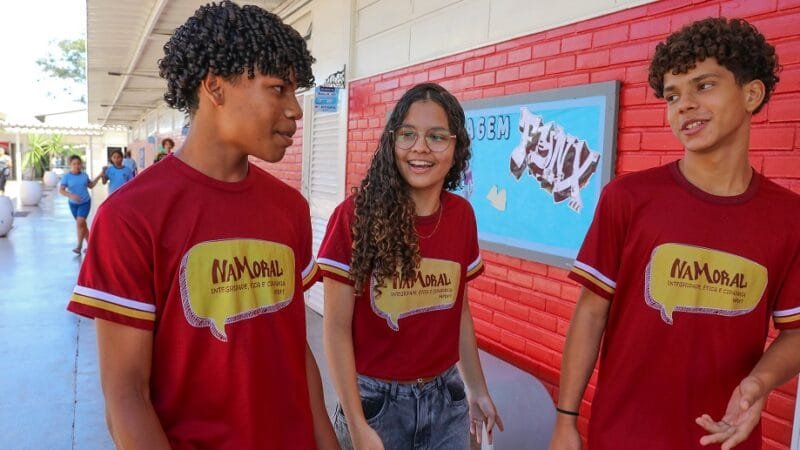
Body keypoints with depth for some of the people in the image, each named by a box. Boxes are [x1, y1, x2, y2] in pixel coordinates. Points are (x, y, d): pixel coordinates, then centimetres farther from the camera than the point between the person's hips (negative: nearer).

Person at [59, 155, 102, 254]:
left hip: (85, 202, -1)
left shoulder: (84, 175, -2)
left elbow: (91, 185, 15)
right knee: (82, 224, 12)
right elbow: (61, 190, -15)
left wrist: (99, 176, 6)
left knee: (80, 223, -16)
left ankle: (79, 246, -8)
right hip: (73, 204, 1)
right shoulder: (66, 176, -8)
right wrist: (70, 195, -32)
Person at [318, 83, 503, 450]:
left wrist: (476, 390, 13)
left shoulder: (461, 215, -2)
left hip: (446, 398, 4)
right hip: (375, 399, -3)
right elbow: (337, 327, -13)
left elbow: (458, 309, 8)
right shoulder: (355, 216, -15)